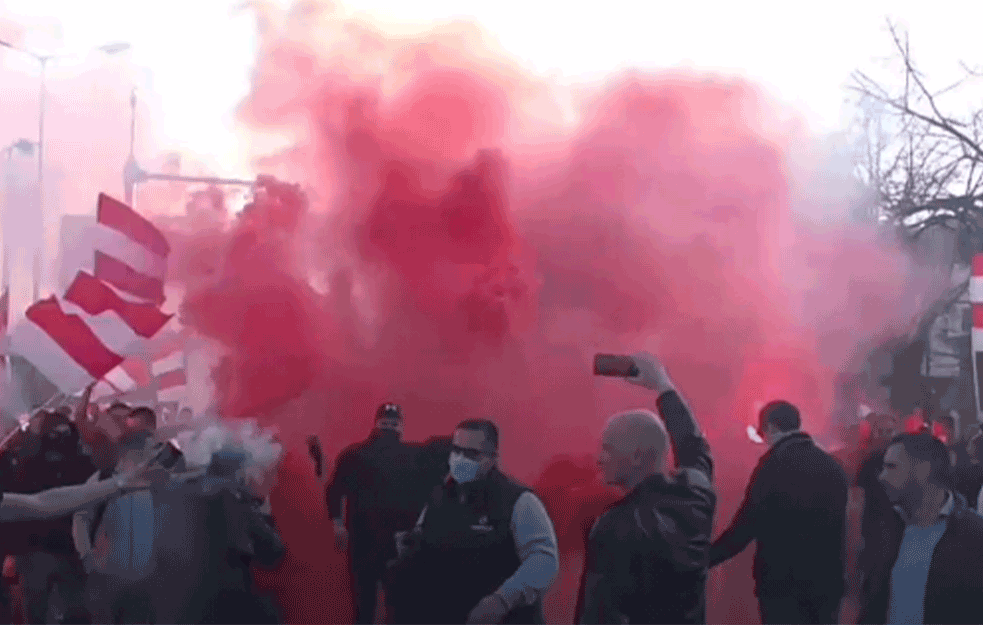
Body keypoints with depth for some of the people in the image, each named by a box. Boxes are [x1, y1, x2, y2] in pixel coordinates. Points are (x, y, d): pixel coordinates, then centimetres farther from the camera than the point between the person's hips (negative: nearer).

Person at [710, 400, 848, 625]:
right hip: (828, 583, 6)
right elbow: (838, 529, 15)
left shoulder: (774, 464, -11)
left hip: (784, 585, -6)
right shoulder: (832, 466, 9)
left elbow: (745, 527, -14)